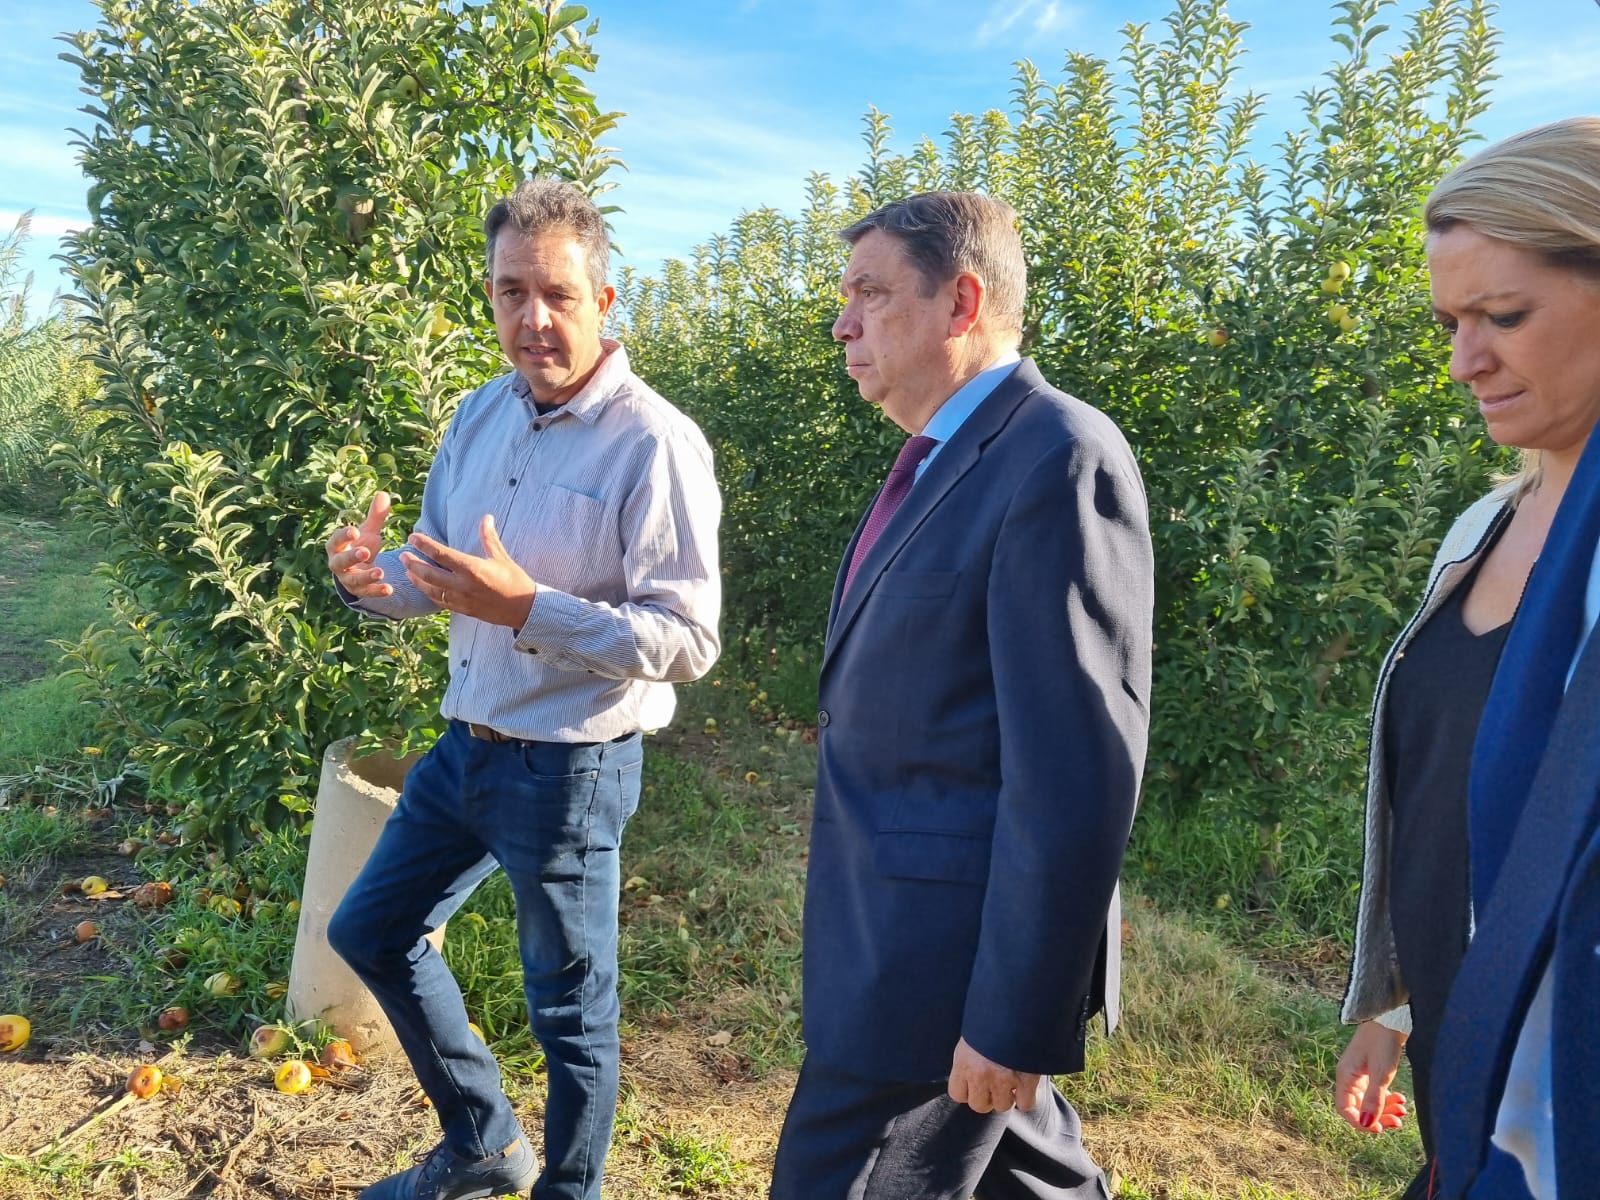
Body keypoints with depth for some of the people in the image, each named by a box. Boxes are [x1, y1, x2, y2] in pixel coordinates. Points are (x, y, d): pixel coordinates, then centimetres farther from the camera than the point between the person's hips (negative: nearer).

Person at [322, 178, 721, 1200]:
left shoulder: (654, 445, -20)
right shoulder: (481, 415, 3)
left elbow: (688, 641, -24)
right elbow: (439, 571, 12)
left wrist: (527, 607, -32)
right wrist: (375, 577, -11)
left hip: (569, 769, -8)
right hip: (466, 745, 8)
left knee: (572, 1011, 11)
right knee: (370, 931, 22)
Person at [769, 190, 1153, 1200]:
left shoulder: (1060, 456, -19)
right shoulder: (945, 460, 11)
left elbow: (1076, 767, -23)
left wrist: (1015, 1015, -21)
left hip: (952, 952, -9)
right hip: (903, 919, 9)